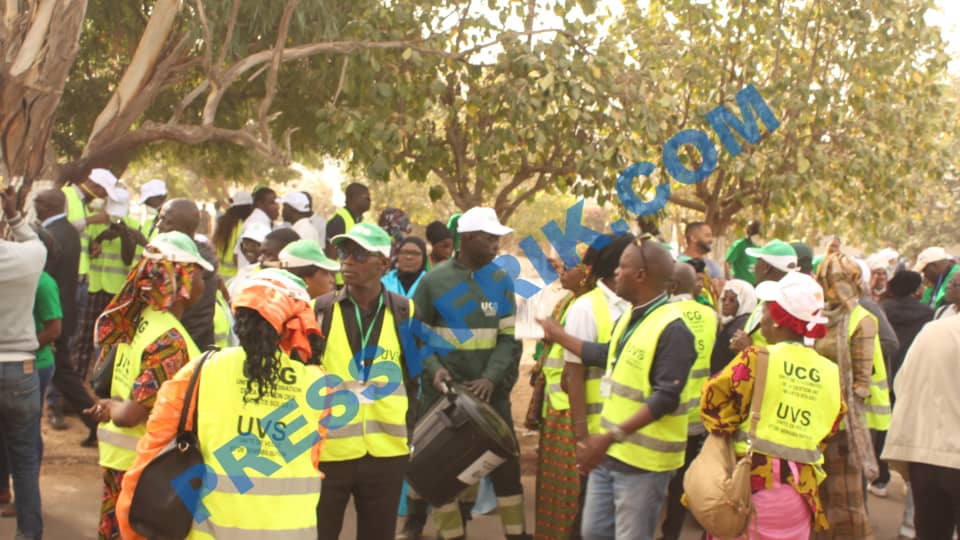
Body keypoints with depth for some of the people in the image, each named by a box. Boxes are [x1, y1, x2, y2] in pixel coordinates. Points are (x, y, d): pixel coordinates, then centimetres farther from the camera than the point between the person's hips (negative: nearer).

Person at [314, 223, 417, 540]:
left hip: (387, 453, 1)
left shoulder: (403, 311, 2)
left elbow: (412, 377, 10)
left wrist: (411, 435, 11)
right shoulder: (320, 310, -1)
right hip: (328, 451, -1)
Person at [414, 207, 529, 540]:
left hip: (491, 392, 2)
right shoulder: (434, 281, -5)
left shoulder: (500, 281, 2)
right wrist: (434, 368, -17)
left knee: (506, 466, 7)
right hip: (444, 393, -2)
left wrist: (492, 378, -13)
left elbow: (509, 338, 1)